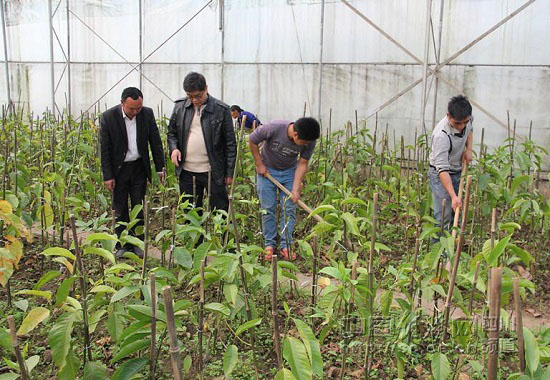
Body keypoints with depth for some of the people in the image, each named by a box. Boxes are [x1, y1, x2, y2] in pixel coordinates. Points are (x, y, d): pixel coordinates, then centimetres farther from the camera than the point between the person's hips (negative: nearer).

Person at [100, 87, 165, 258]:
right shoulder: (108, 117, -13)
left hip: (139, 167, 2)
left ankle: (137, 243, 18)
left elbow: (155, 141, 2)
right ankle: (123, 245, 17)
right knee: (120, 210, 6)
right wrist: (108, 176, -9)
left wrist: (160, 167, 1)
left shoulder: (147, 114, -6)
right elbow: (105, 149, -9)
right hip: (118, 169, -2)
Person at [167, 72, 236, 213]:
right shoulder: (180, 106, 4)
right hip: (187, 171, 3)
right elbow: (172, 132, 16)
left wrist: (230, 172, -3)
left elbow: (230, 143, -2)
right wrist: (173, 148, -6)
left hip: (213, 172, -3)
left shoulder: (221, 110, -6)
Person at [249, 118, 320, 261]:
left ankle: (286, 245, 10)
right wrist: (259, 164, -11)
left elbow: (302, 164, -13)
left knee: (289, 209, -1)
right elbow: (252, 141, -15)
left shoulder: (309, 141, -23)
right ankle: (269, 244, 15)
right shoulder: (273, 128, -33)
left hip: (289, 172, 2)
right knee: (268, 209, 1)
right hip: (267, 170, -2)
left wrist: (296, 189, -20)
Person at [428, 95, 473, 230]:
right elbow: (442, 169, -39)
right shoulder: (441, 135, -35)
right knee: (443, 218, -11)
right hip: (441, 175, -7)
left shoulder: (466, 118, -12)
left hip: (458, 171, 7)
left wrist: (468, 149, 0)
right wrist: (453, 196, -45)